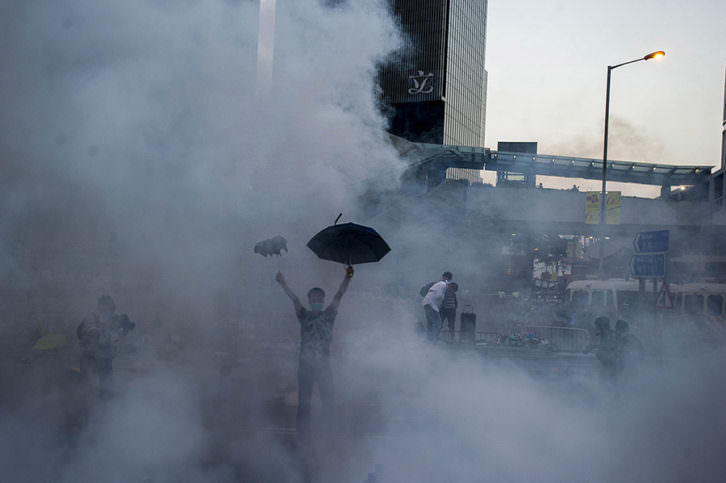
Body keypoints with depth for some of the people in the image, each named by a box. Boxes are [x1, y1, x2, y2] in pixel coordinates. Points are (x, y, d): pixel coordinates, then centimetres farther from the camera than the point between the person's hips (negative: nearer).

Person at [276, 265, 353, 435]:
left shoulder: (328, 315, 9)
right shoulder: (304, 316, 9)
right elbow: (294, 299, -4)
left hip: (323, 364, 0)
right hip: (305, 364, 0)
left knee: (327, 399, -1)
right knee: (303, 400, 2)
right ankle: (303, 432, 6)